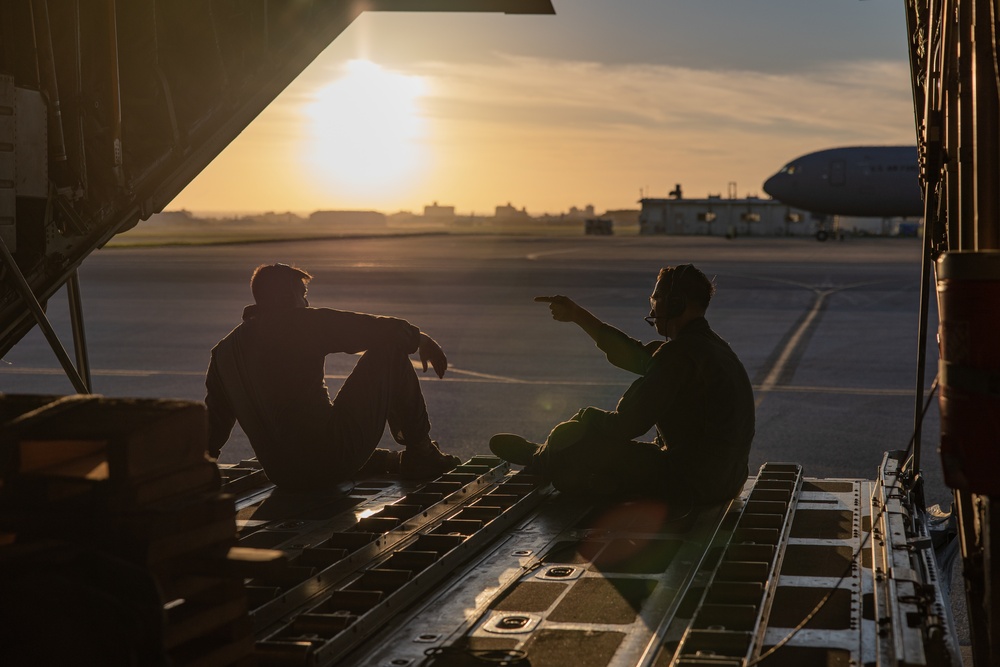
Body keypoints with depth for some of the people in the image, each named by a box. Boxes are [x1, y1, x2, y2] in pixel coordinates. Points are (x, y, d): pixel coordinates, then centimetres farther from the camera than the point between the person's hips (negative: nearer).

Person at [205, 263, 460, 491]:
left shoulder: (223, 351, 12)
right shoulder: (301, 323, -6)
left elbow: (214, 423, 21)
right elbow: (379, 329, -8)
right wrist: (419, 337, 10)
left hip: (284, 478, 7)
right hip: (332, 459, -7)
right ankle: (420, 453, 14)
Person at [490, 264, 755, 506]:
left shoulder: (679, 353, -21)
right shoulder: (712, 344, 10)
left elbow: (627, 423, -19)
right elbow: (638, 356, 21)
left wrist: (583, 420, 2)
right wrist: (577, 315, 24)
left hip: (689, 483, -9)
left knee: (579, 435, 5)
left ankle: (538, 459, 36)